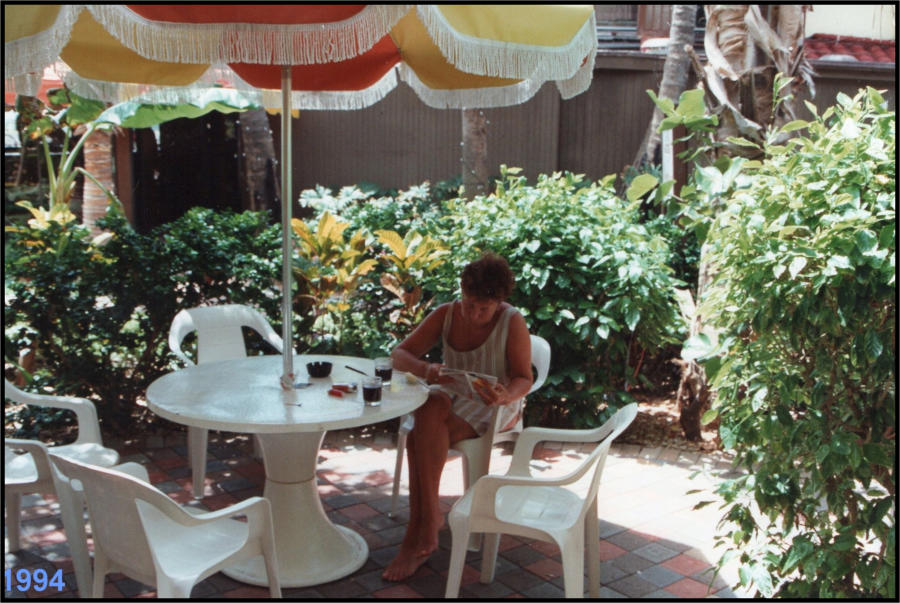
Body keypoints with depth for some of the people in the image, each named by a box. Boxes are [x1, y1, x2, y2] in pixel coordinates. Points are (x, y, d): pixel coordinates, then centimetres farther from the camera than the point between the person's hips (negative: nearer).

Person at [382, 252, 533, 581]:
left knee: (420, 436, -29)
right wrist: (427, 370, -30)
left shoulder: (512, 322, -15)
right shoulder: (446, 314, -5)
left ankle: (417, 535, -19)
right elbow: (399, 354, -7)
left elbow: (524, 379, -10)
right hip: (450, 393, 4)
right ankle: (430, 517, -26)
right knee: (430, 407, -34)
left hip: (493, 405, -4)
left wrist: (505, 396, -33)